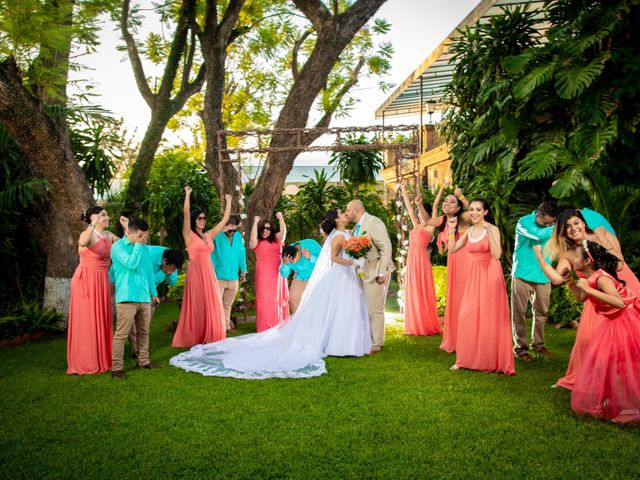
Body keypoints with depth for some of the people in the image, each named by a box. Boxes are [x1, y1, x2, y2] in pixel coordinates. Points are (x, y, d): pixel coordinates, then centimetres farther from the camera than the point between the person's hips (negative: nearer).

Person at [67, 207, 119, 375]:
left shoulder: (108, 235, 9)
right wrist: (94, 224, -36)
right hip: (86, 281, -7)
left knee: (102, 319, 11)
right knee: (86, 320, 0)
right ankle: (85, 362, 9)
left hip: (102, 281, 7)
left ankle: (101, 358, 22)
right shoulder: (87, 234, -13)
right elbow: (82, 243, -37)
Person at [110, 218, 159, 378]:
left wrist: (153, 292, 19)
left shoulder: (143, 247, 16)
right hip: (127, 298, -7)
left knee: (144, 332, 14)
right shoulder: (118, 247, -4)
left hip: (144, 297, 7)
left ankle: (144, 361, 25)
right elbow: (131, 264, -20)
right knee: (122, 334, -6)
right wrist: (138, 245, -11)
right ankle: (117, 368, -3)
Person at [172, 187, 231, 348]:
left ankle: (209, 339, 16)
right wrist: (188, 194, -16)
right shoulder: (189, 235, -2)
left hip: (209, 273, 6)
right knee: (196, 307, -1)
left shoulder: (209, 235, 13)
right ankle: (193, 339, 8)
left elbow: (225, 220, 18)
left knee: (211, 306, 7)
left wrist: (228, 201, 19)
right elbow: (186, 214, -14)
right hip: (195, 272, -5)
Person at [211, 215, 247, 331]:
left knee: (228, 304, 17)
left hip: (233, 277, 5)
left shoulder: (239, 236, 6)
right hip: (218, 277, -5)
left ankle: (226, 326, 27)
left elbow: (242, 254, 13)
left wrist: (243, 270, 13)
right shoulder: (217, 235, -9)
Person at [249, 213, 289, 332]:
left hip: (277, 273, 3)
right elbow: (253, 240, -14)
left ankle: (278, 326, 11)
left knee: (278, 299, 5)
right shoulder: (257, 242, 7)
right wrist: (255, 223, -14)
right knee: (264, 300, -3)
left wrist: (281, 219, -15)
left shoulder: (276, 239, 14)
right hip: (263, 274, -3)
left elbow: (283, 232, -2)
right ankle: (264, 328, 1)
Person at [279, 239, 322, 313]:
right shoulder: (287, 255, -21)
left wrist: (311, 257, -46)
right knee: (293, 299, -2)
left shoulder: (311, 244, -30)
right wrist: (285, 264, -38)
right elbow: (284, 275, -18)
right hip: (301, 277, 3)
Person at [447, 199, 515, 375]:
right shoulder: (469, 231, 10)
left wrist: (489, 233, -26)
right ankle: (467, 359, 14)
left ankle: (491, 361, 9)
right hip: (474, 276, 6)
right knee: (467, 317, 3)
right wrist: (451, 230, 2)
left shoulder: (492, 229, -8)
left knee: (489, 318, -2)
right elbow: (452, 249, 11)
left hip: (490, 275, -6)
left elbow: (496, 255, -19)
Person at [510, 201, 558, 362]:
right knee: (519, 312, 1)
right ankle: (520, 347, 10)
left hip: (543, 276, 5)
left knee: (542, 312, 11)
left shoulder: (549, 226, 5)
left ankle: (538, 344, 26)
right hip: (523, 274, -5)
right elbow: (538, 234, -28)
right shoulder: (524, 222, -11)